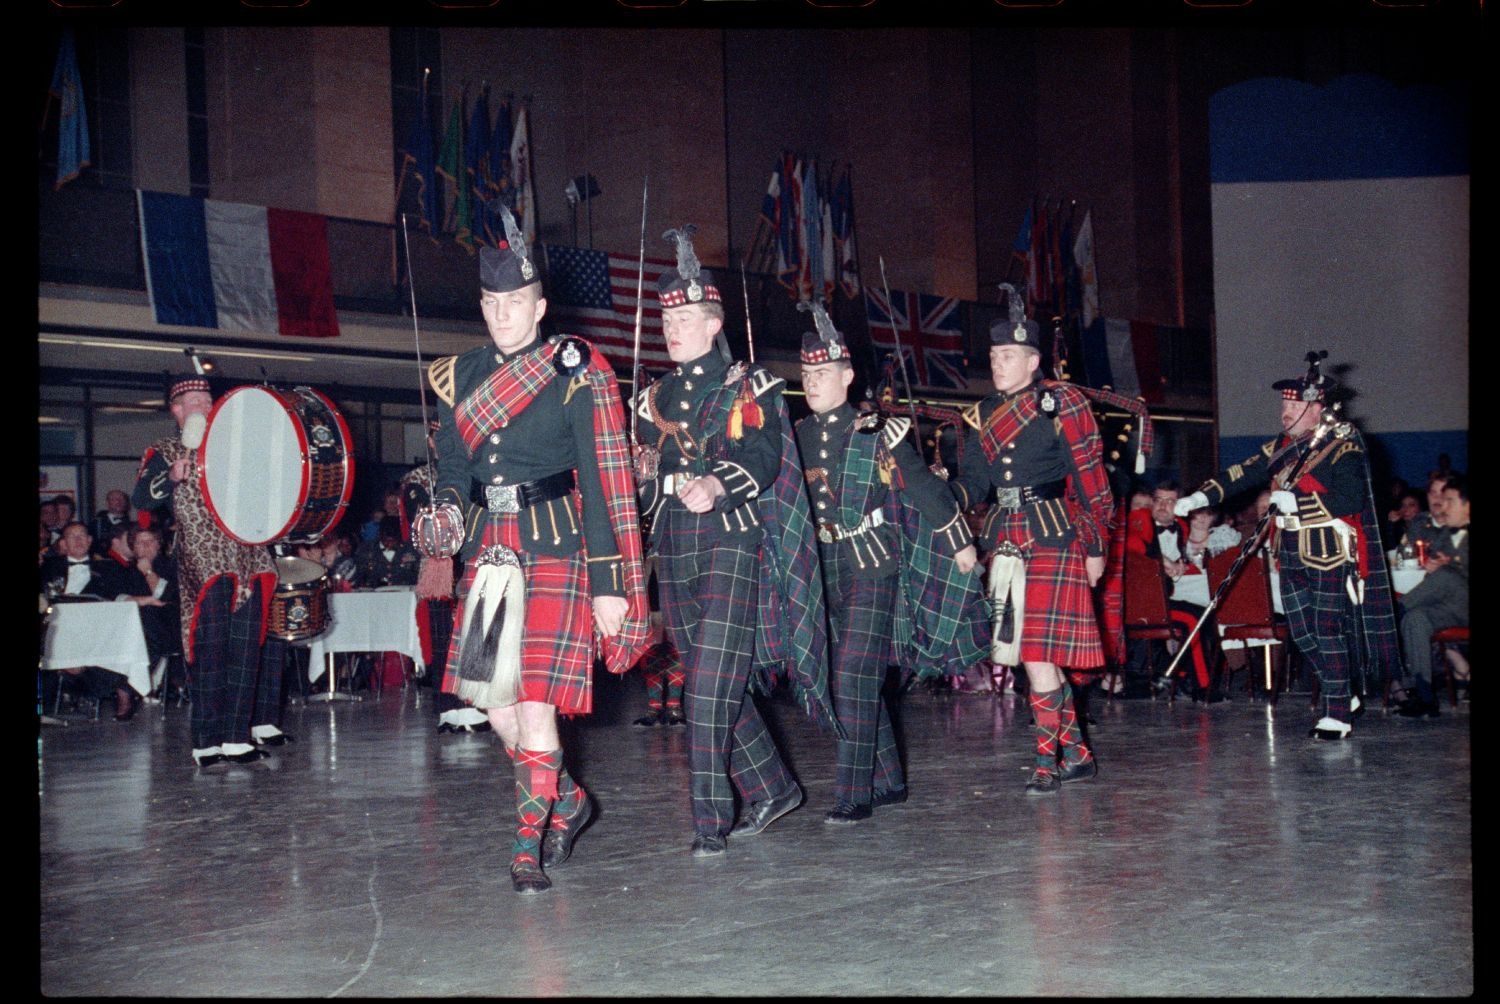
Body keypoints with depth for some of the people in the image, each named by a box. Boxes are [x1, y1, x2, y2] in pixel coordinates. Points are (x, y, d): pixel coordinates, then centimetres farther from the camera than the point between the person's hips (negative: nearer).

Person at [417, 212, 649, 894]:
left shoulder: (575, 374, -3)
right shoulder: (459, 377, 11)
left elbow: (599, 480, -5)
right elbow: (452, 469, 15)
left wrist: (609, 582, -10)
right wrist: (446, 513, -10)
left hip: (554, 549, -5)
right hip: (488, 551, 5)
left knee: (535, 702, -9)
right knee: (492, 699, 6)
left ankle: (529, 846, 5)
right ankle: (568, 800, 30)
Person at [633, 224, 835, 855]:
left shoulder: (749, 387, 1)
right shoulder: (655, 397, 18)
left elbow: (762, 457, -15)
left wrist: (716, 484, -34)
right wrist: (644, 470, -3)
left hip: (730, 545, -6)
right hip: (673, 550, 6)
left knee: (713, 682, -13)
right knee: (714, 683, 10)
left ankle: (711, 818, -8)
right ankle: (771, 789, 26)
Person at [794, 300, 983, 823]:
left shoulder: (877, 433, -8)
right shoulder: (800, 437, 7)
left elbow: (925, 487, -3)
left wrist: (960, 543, 0)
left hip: (875, 567, -6)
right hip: (828, 569, 6)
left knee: (855, 675, -13)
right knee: (858, 677, 11)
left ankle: (854, 793, -9)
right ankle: (889, 781, 23)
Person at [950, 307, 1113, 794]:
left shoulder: (1062, 404, -4)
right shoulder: (983, 415, 14)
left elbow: (1092, 482, -3)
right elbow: (975, 484, 10)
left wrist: (1095, 547, -3)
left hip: (1053, 541, -6)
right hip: (1005, 543, 6)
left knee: (1039, 654, -10)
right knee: (1039, 657, 9)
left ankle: (1047, 762, 0)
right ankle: (1077, 753, 22)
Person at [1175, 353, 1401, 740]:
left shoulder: (1343, 446, -10)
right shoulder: (1283, 447, 11)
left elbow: (1350, 499, -20)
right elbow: (1244, 474, 11)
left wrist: (1297, 501, -20)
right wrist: (1202, 496, 0)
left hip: (1330, 553, -7)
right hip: (1293, 556, 7)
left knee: (1329, 631, -6)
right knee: (1301, 632, 10)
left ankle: (1337, 714, 1)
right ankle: (1344, 696, 27)